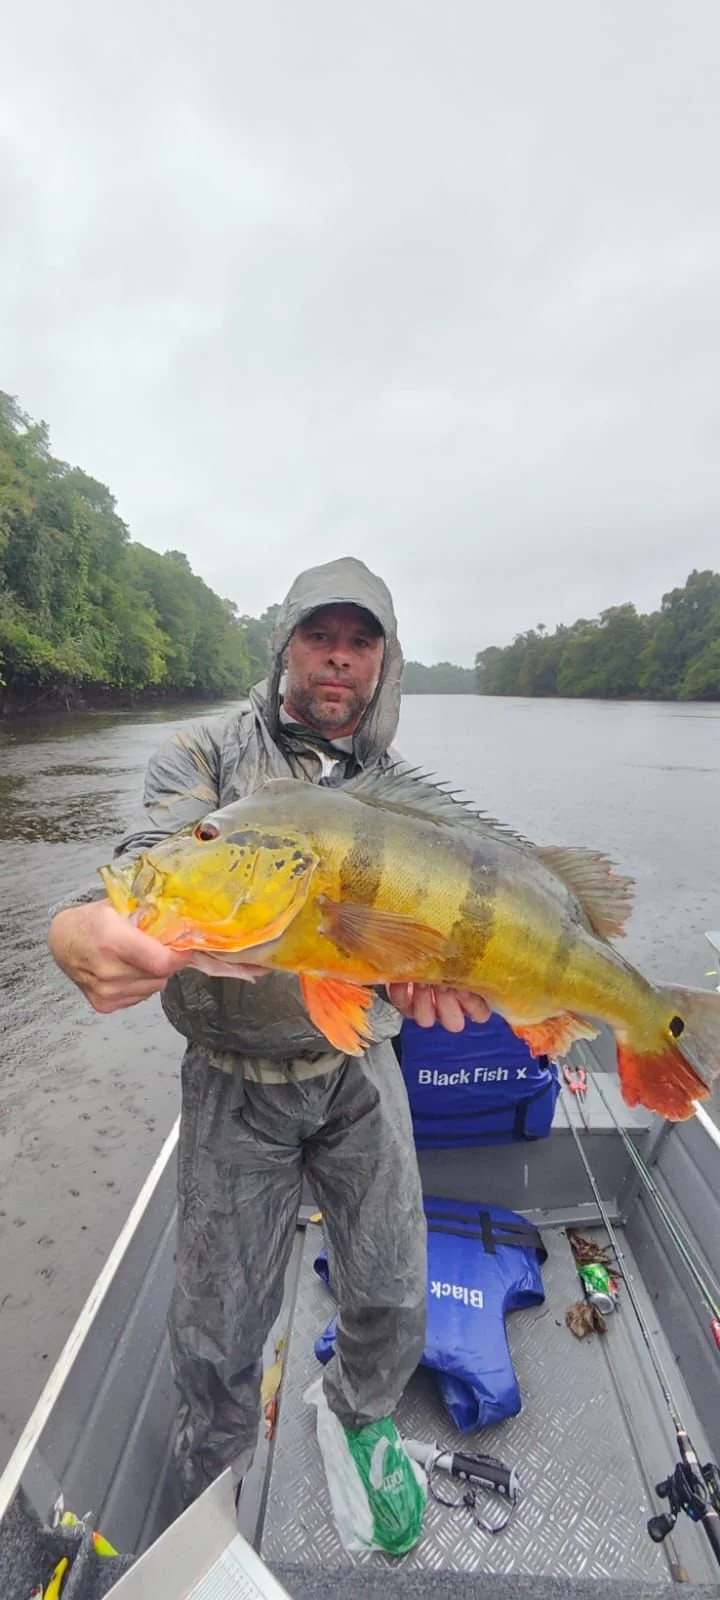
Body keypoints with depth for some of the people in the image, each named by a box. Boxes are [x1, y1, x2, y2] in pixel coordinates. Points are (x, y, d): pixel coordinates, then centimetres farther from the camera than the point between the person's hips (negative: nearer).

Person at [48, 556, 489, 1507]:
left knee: (393, 1303, 17)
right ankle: (214, 1499, 48)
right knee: (220, 1327, 14)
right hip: (236, 1081, -2)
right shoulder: (207, 755, -7)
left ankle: (362, 1428, 52)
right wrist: (82, 930, -46)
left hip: (361, 1071, 3)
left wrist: (432, 971, -31)